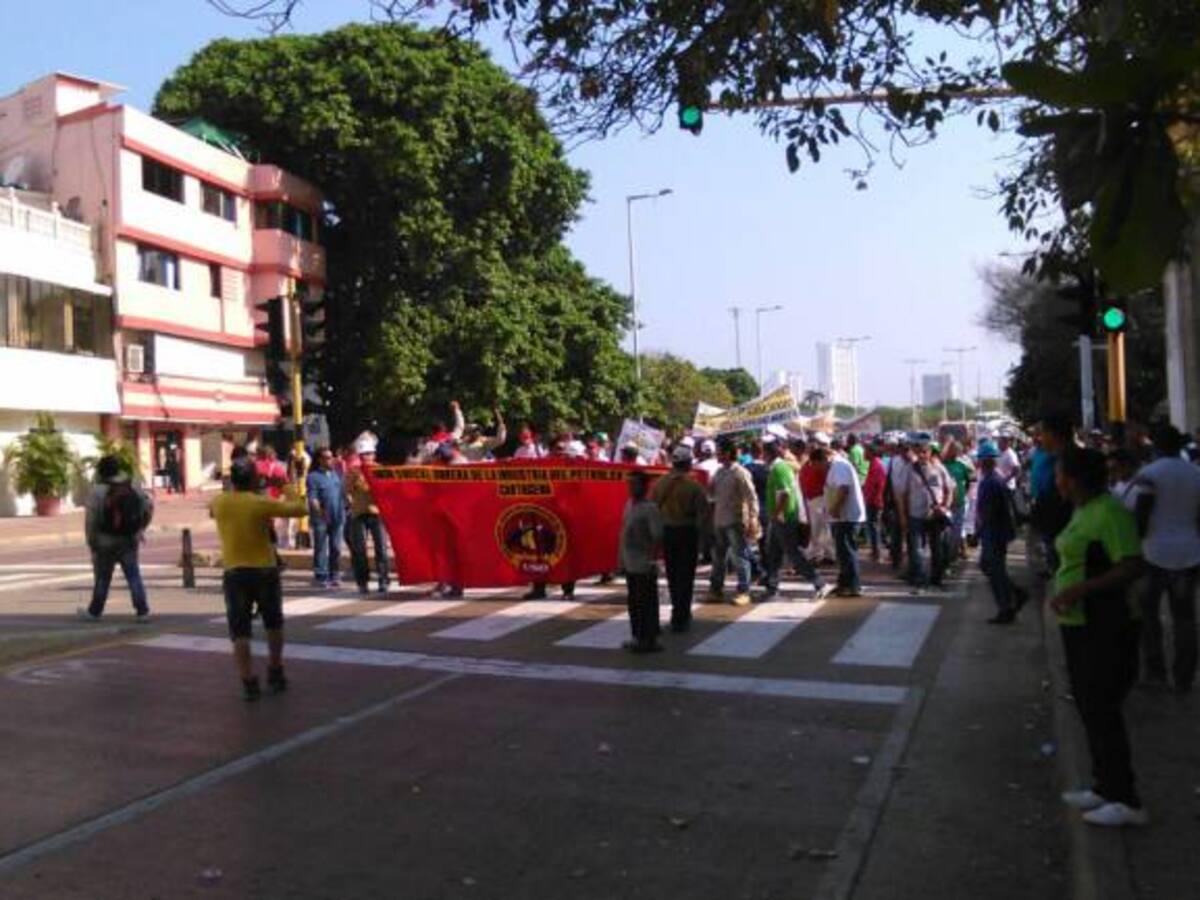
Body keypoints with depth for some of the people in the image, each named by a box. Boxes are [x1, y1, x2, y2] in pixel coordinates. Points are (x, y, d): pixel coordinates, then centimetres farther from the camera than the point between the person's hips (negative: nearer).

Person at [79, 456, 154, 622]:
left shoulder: (98, 491, -9)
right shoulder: (133, 488, 3)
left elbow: (90, 519, -10)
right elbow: (149, 506, 7)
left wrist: (91, 543, -2)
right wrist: (140, 528, 13)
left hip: (106, 542, -2)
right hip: (129, 540, 3)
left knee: (102, 578, 11)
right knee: (133, 576, 3)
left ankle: (94, 611, 26)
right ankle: (142, 611, -5)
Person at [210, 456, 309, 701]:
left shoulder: (219, 502, -2)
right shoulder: (261, 503, -13)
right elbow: (300, 509, -9)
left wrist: (236, 490, 25)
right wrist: (289, 490, 8)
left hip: (234, 574, 2)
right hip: (264, 571, -1)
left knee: (240, 632, 4)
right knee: (274, 625, 19)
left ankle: (249, 683, -2)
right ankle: (275, 675, 26)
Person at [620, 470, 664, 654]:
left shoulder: (649, 508, -14)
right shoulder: (629, 504, 11)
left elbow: (658, 536, -20)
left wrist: (652, 559, -23)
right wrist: (623, 560, 17)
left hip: (644, 566, -9)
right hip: (630, 564, 9)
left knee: (647, 604, -1)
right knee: (634, 602, 16)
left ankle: (649, 640, 6)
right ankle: (639, 637, 27)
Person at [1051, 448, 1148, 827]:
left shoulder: (1110, 512, -19)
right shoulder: (1083, 510, 10)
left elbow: (1132, 567, -24)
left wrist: (1082, 588, -28)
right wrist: (1063, 593, 16)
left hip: (1107, 629, -10)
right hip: (1080, 625, 10)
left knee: (1101, 710, -5)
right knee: (1088, 706, 16)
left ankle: (1126, 801, 5)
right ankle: (1105, 786, 27)